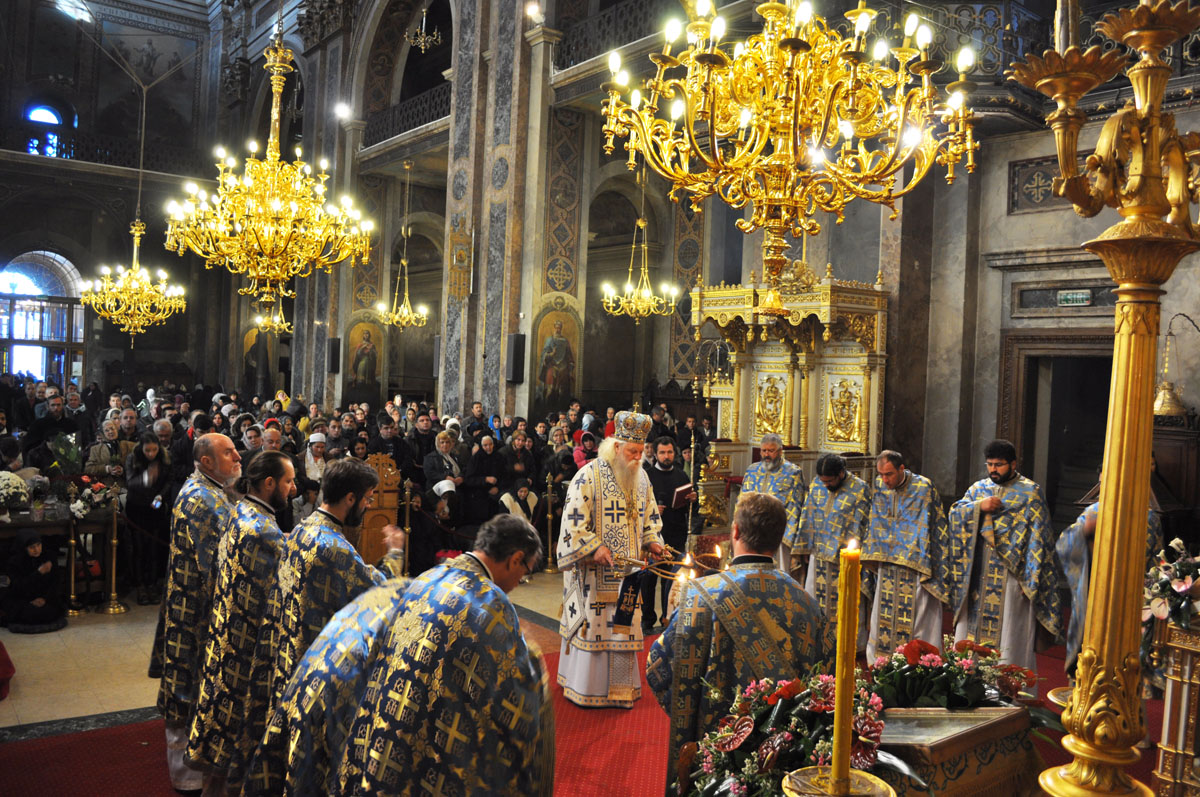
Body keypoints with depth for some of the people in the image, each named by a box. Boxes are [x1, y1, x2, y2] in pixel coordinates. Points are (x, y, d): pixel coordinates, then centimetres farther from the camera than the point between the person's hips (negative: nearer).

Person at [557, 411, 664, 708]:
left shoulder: (641, 476, 8)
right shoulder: (589, 475, -11)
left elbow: (649, 514, 19)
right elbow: (574, 518, -13)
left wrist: (651, 541, 3)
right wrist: (595, 547, -21)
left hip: (627, 569, 6)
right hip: (595, 570, -5)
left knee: (623, 625, 9)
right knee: (592, 622, 0)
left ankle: (619, 686, 21)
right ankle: (584, 686, 14)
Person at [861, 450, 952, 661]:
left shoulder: (923, 488, -12)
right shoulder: (880, 486, 2)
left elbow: (934, 528, -8)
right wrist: (876, 557, 12)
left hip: (915, 566, -5)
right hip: (887, 566, 5)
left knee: (917, 617, -2)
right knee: (883, 618, 9)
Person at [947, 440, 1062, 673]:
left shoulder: (1030, 492, 0)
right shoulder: (978, 488, 13)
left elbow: (1038, 537, -5)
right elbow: (955, 513, 4)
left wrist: (1030, 578, -13)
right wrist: (979, 506, -14)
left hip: (1012, 574, -4)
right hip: (978, 574, 4)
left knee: (1009, 637, -2)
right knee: (973, 625, 7)